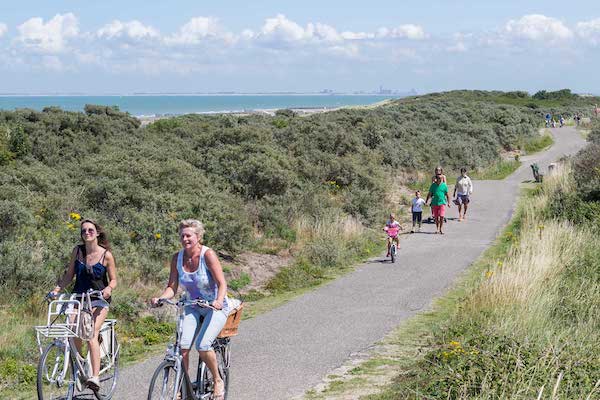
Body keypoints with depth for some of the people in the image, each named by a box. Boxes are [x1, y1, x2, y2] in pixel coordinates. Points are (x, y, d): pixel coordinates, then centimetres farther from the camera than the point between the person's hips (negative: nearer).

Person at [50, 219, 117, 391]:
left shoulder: (106, 255, -6)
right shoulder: (78, 251, 2)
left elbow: (113, 280, 0)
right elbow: (69, 275, 7)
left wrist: (109, 289, -22)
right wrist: (56, 289, -7)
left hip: (99, 299, -4)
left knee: (91, 334, -22)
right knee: (75, 335, -10)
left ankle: (95, 377, -30)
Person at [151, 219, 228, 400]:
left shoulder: (208, 254, -17)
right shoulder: (177, 258, -4)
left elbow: (222, 284, -22)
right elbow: (172, 287, -3)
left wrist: (218, 301, -41)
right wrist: (160, 298, -24)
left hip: (216, 307, -4)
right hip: (193, 308, 4)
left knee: (203, 345, -24)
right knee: (182, 346, -17)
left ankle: (218, 381, 0)